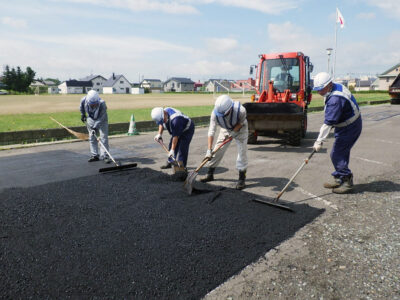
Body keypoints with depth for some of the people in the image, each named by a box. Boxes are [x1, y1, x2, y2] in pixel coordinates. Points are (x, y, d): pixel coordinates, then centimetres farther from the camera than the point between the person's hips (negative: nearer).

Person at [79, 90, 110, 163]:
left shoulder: (102, 104, -33)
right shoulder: (84, 100, -22)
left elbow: (101, 117, -31)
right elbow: (82, 107, 4)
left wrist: (95, 126, -36)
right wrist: (83, 115, 12)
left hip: (101, 120, -4)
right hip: (91, 120, 4)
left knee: (104, 138, -10)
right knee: (92, 138, 5)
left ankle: (105, 156, -6)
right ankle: (94, 155, 13)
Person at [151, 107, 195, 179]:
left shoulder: (175, 120, -41)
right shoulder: (164, 112, -16)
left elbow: (175, 136, -34)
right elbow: (161, 124, 8)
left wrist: (172, 150, -28)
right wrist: (159, 134, -3)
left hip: (187, 130, -9)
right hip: (177, 130, 9)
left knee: (182, 149, -18)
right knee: (171, 146, 14)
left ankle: (183, 169, -13)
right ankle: (169, 163, 34)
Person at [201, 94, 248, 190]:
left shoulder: (241, 110, -39)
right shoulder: (215, 113, -32)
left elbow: (241, 123, -17)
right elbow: (211, 131, -31)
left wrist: (232, 133, -28)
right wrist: (209, 150, -35)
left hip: (240, 129, -2)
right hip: (226, 129, 3)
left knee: (242, 152, -12)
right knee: (217, 150, 1)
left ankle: (242, 179, 0)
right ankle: (210, 174, 17)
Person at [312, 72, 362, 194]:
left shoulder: (335, 99, -30)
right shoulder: (337, 87, 2)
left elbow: (328, 123, -32)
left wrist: (319, 141, -29)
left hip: (349, 128, -10)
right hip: (345, 125, 10)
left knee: (337, 154, -8)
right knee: (342, 153, 14)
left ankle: (347, 182, 3)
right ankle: (338, 179, 25)